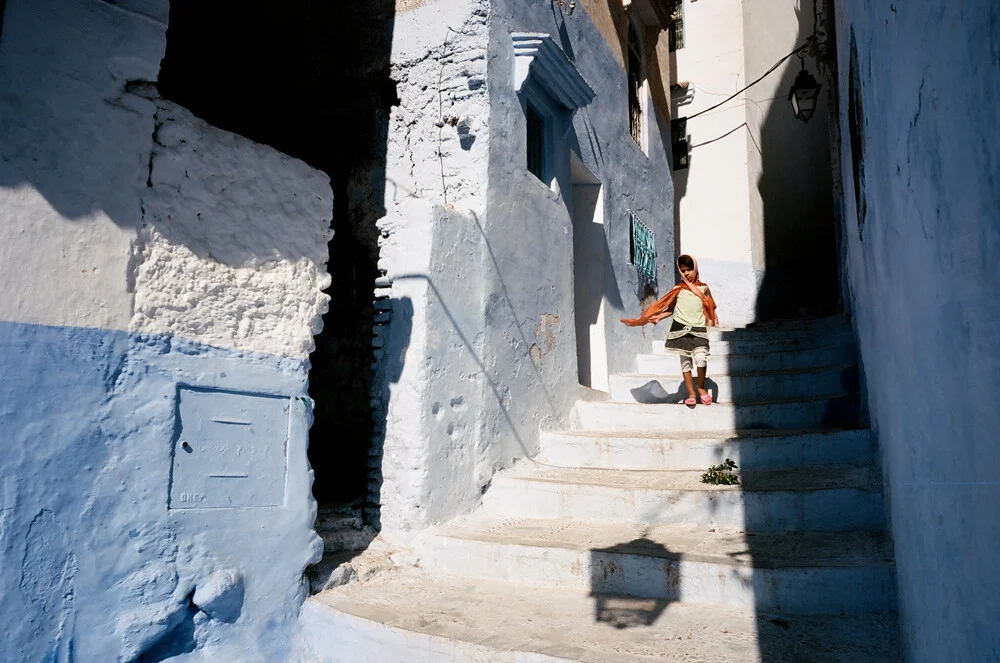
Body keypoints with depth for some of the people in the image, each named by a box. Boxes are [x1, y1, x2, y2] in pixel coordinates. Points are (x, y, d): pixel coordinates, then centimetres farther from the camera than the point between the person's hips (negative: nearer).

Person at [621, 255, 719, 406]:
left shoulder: (703, 288, 8)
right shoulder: (677, 289, 6)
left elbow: (710, 307, 18)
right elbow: (670, 309, 10)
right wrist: (658, 317, -3)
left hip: (698, 328, -1)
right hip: (681, 328, 1)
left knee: (701, 357, -20)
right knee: (685, 362, 3)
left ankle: (701, 387, 1)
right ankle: (691, 394, 12)